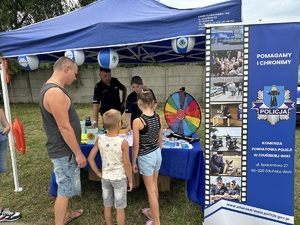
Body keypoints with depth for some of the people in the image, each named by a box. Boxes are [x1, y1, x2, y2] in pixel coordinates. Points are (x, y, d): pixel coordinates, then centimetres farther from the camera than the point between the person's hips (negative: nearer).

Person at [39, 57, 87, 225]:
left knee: (66, 187, 24)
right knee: (65, 189, 4)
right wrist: (79, 153, -18)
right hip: (64, 151, -10)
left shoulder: (52, 88, 9)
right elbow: (64, 128, -26)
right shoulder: (55, 92, -26)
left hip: (63, 148, 10)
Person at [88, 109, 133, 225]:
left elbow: (90, 158, -6)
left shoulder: (99, 140, -11)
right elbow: (127, 165, -17)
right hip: (119, 178, -4)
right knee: (120, 208, 13)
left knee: (107, 206, 21)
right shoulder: (123, 142, -22)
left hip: (105, 178, 4)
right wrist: (130, 180, -3)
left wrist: (98, 173, 5)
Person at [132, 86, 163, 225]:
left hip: (145, 157, -6)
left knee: (151, 190, 9)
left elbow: (136, 146, -16)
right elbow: (160, 140, 6)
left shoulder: (137, 121, -23)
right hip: (157, 154, 6)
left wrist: (133, 162, -2)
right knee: (154, 186, 24)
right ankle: (152, 211, 45)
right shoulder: (158, 118, -5)